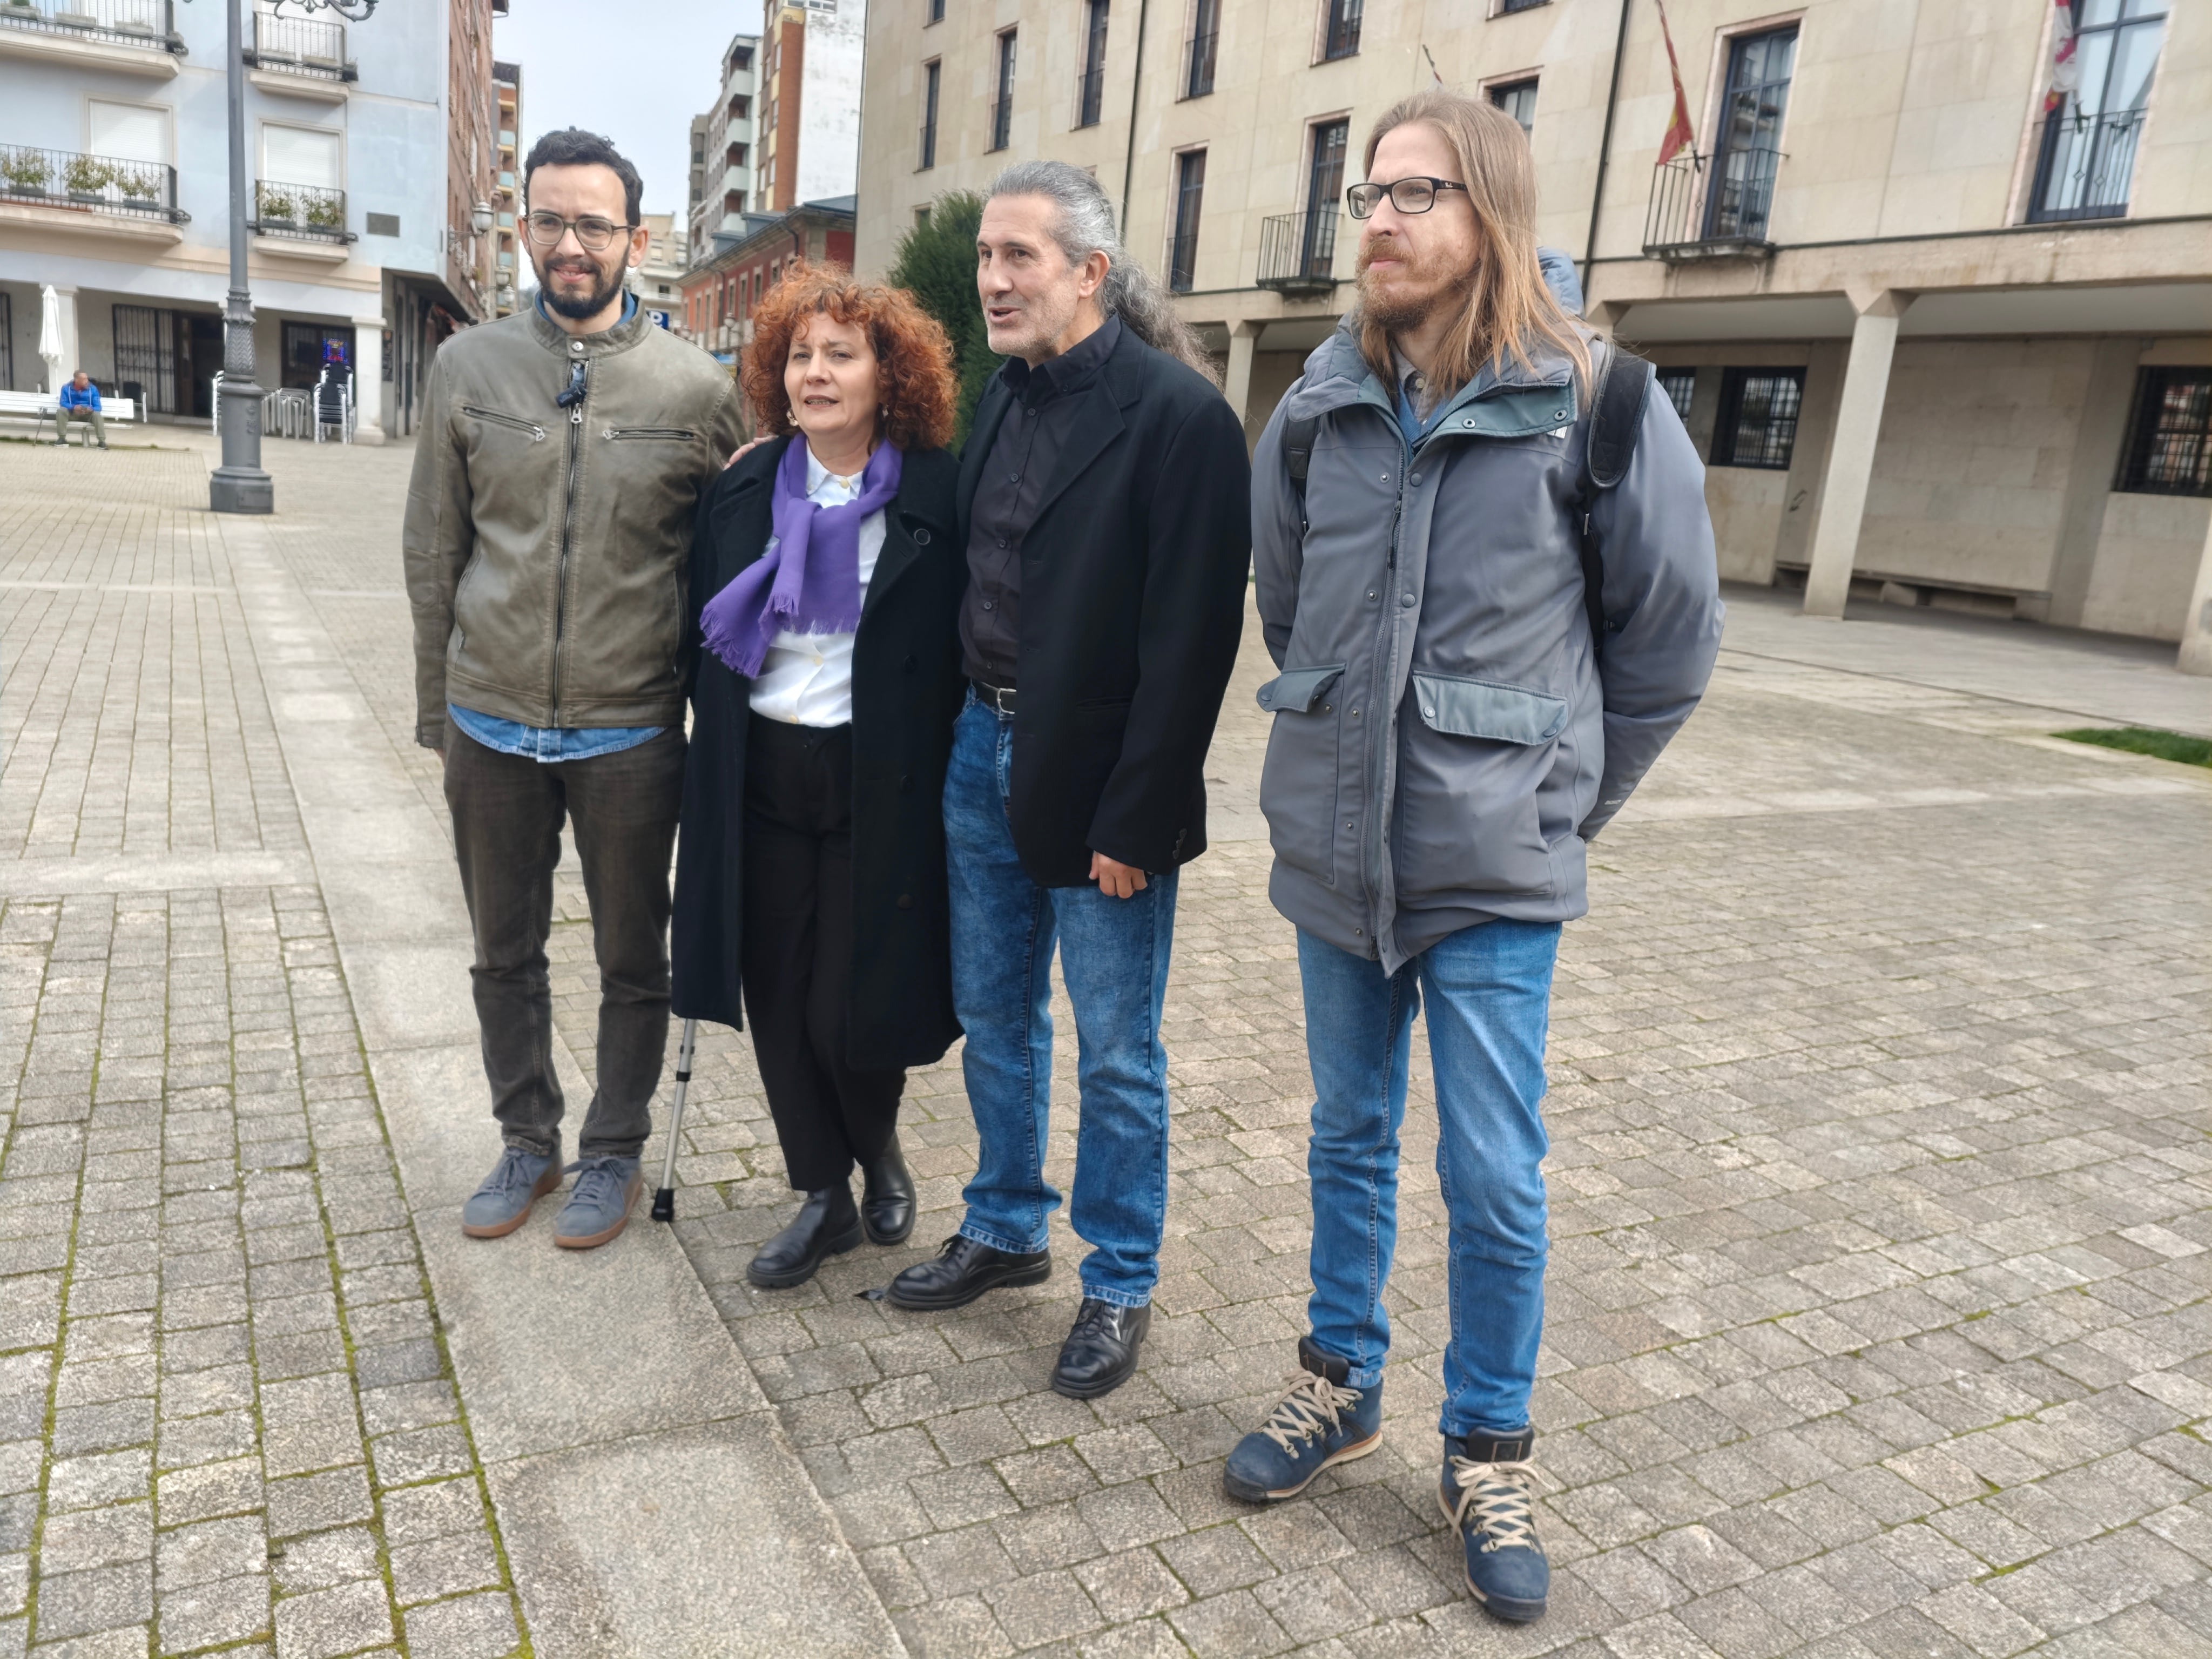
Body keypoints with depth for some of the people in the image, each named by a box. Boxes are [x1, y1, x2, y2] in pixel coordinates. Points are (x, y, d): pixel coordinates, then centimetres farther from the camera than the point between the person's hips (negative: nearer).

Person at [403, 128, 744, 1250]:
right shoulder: (468, 367, 1)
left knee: (632, 962, 11)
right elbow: (433, 549, 6)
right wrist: (436, 704, 7)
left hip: (629, 734, -2)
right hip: (491, 726, 3)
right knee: (505, 954, 16)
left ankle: (614, 1152, 31)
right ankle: (527, 1143, 36)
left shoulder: (697, 389, -5)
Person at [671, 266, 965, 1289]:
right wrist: (709, 769, 11)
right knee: (777, 1002, 9)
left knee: (848, 1011, -1)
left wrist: (939, 778, -10)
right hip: (760, 776, 5)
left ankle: (878, 1154, 33)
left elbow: (966, 651, -5)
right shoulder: (743, 491, 7)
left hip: (878, 785, -4)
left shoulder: (937, 497, -7)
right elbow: (705, 634, 14)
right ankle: (824, 1197, 29)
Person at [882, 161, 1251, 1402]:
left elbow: (1191, 637, -18)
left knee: (1117, 1053, 7)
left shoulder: (1178, 414, -15)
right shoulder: (1006, 399, 9)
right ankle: (1007, 1231, 38)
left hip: (1098, 785, -7)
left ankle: (1122, 1284, 25)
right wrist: (971, 732, 8)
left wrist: (1135, 818, -18)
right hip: (986, 752, 7)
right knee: (994, 1019, 18)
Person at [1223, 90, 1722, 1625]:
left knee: (1496, 1181, 4)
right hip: (1334, 846, 4)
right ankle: (1343, 1386, 36)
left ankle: (1490, 1455, 25)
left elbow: (1672, 632, -1)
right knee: (1351, 1139, 17)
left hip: (1495, 870, -3)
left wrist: (1564, 794, 6)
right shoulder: (1323, 401, 2)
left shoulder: (1591, 399, -9)